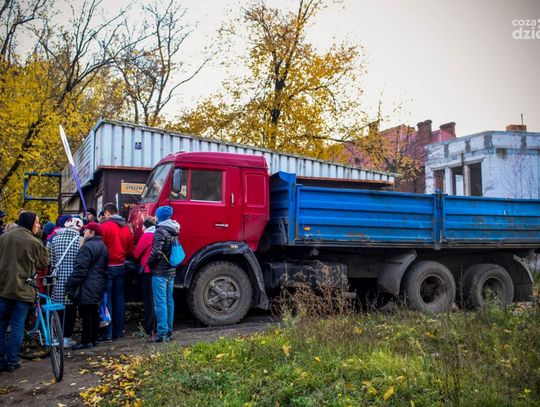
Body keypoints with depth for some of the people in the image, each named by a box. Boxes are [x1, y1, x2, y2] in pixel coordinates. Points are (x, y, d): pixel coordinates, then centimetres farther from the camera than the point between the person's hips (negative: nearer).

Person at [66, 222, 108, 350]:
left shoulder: (87, 246, -16)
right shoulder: (103, 247, 14)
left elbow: (80, 269, -20)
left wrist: (70, 285, -14)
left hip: (87, 287, -9)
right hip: (99, 286, 9)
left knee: (86, 314, -4)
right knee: (94, 313, 14)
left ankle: (87, 341, 0)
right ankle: (94, 338, 21)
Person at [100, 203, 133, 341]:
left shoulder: (105, 226, -12)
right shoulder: (126, 227, 6)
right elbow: (130, 249, 10)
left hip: (108, 267, -5)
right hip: (121, 266, 5)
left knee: (107, 300, 0)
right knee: (119, 299, 12)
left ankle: (107, 334, 1)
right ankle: (118, 331, 18)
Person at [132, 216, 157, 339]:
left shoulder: (147, 235, -11)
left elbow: (136, 253, -6)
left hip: (147, 270, -6)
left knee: (148, 301, -1)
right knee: (155, 300, 14)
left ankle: (149, 331, 2)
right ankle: (156, 329, 20)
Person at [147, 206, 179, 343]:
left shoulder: (160, 231, -15)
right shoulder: (174, 230, 11)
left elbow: (156, 252, -22)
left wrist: (149, 263, -6)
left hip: (160, 271, -8)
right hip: (171, 271, 8)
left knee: (160, 302, -4)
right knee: (169, 301, 13)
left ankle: (162, 333, -3)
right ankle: (169, 331, 20)